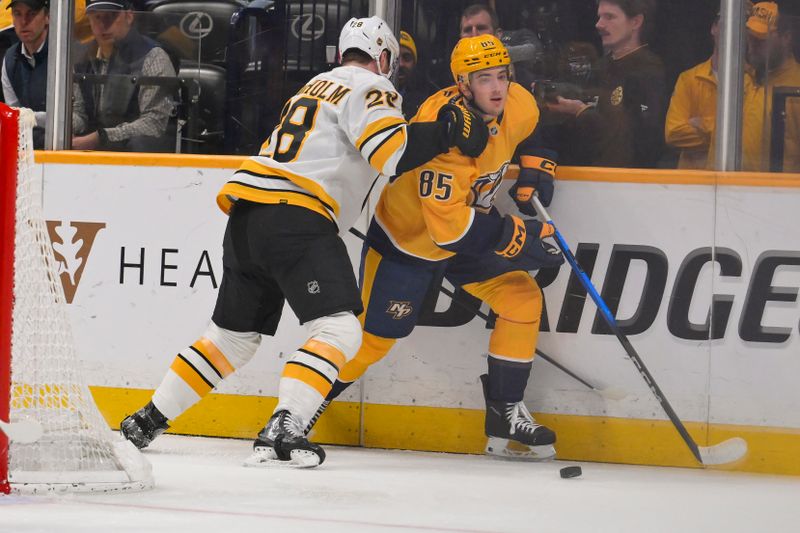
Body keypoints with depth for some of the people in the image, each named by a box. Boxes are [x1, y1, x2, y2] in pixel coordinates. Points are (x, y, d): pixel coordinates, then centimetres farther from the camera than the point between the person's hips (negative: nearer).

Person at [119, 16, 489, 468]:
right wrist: (448, 131, -7)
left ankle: (149, 419, 23)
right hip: (294, 216, -9)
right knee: (340, 329, -12)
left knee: (235, 335, 20)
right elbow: (391, 151, -14)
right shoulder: (370, 88, 2)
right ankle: (282, 431, -28)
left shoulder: (316, 87, 29)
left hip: (247, 214, 9)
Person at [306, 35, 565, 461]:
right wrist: (521, 237, -37)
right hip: (406, 238, -7)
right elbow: (450, 227, -39)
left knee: (522, 299, -5)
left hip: (472, 226, 7)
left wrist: (533, 172, -2)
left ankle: (505, 415, 3)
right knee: (374, 337, -1)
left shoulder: (520, 106, -15)